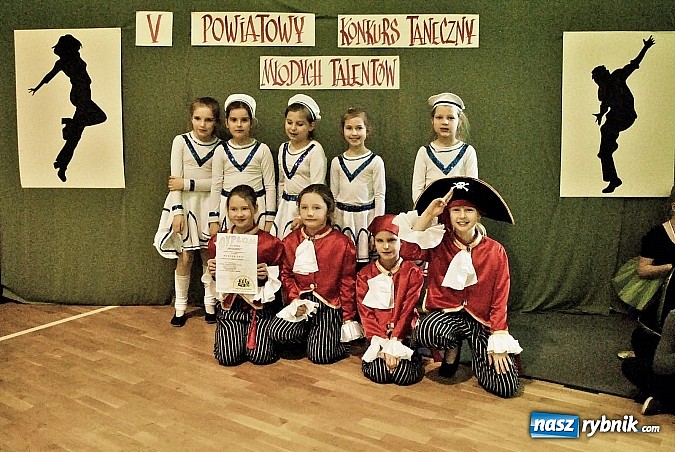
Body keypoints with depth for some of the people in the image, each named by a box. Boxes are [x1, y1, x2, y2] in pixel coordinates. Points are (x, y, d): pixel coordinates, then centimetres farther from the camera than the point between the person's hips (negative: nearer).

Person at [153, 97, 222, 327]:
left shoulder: (220, 147, -1)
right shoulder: (181, 141, -3)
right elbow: (175, 180, -6)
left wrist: (188, 184, -13)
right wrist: (178, 211, -14)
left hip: (209, 205, 1)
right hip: (184, 204, -1)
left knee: (209, 255, 6)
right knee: (185, 258, 1)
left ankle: (210, 304, 20)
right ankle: (180, 306, 15)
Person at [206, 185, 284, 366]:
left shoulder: (269, 243, -6)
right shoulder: (218, 242, 3)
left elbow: (279, 278, 3)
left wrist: (267, 275, -17)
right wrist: (213, 272, -6)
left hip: (261, 304, -2)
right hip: (230, 303, 2)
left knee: (260, 355, -15)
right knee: (228, 356, -13)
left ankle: (256, 333, 20)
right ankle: (223, 331, 22)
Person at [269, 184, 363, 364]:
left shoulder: (342, 243, -8)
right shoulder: (290, 241, 3)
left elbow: (348, 283, -4)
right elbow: (286, 274, 10)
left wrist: (349, 317, -2)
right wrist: (295, 300, -5)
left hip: (330, 305, -3)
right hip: (301, 303, 4)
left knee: (320, 355, -14)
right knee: (277, 333, -19)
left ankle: (334, 336, 18)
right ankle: (311, 334, 8)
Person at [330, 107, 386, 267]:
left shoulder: (375, 161, -3)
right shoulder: (337, 162, 7)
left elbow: (380, 195, -3)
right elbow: (333, 195, 12)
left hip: (366, 217, -3)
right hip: (342, 217, 3)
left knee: (365, 264, -2)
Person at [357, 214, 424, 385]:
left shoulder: (412, 272, -3)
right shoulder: (365, 275, 2)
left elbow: (407, 310, -8)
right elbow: (365, 313, -3)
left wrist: (394, 344, -17)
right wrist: (383, 346, -15)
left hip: (403, 333, -1)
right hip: (378, 334, 1)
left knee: (405, 375, -22)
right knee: (378, 373, -22)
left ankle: (409, 354, 12)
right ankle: (378, 352, 12)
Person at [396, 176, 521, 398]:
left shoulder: (495, 251, -5)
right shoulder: (439, 244, -3)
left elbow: (499, 298, -5)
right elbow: (408, 250, -23)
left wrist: (499, 345, -10)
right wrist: (428, 213, -18)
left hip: (482, 320, 0)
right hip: (446, 313, 1)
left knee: (506, 386, -15)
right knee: (427, 332, -36)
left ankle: (476, 353, 18)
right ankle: (452, 348, 3)